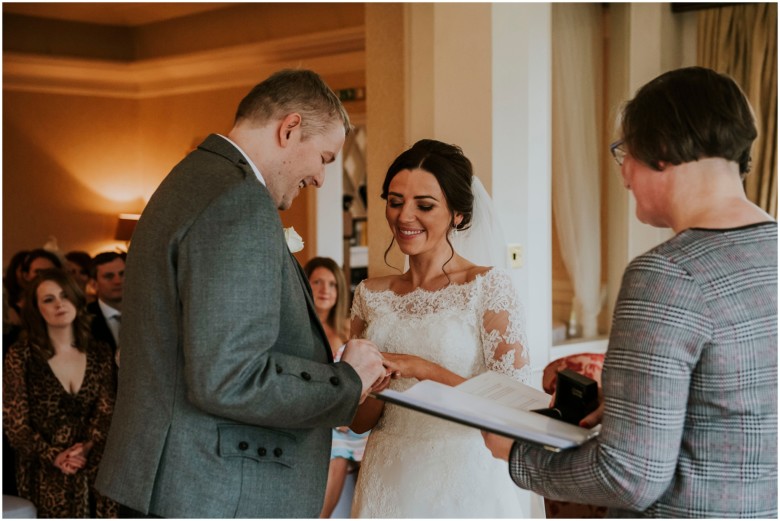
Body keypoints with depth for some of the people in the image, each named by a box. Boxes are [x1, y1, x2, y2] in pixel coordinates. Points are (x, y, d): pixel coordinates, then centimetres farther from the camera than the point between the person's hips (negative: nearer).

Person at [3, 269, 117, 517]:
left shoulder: (99, 354, 9)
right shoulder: (21, 355, -1)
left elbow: (106, 412, 3)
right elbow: (14, 421, -4)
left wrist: (87, 448, -15)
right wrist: (54, 457, -15)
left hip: (93, 469, 3)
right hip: (45, 475, -2)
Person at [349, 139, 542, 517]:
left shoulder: (488, 286, -8)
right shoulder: (371, 295, 4)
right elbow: (359, 421, 5)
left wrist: (423, 370, -23)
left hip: (465, 486, -3)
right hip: (388, 485, 4)